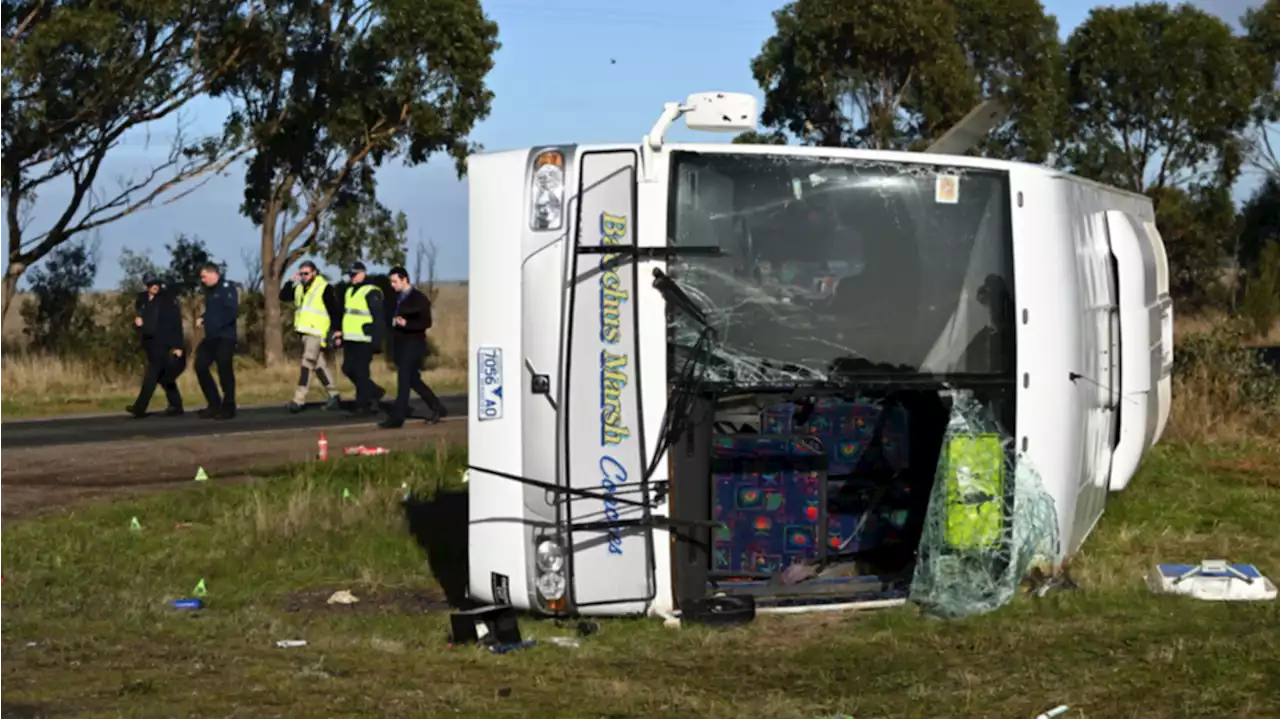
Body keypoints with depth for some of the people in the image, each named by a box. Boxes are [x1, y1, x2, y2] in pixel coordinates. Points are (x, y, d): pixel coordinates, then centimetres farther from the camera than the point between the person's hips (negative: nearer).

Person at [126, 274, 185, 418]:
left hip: (163, 343, -7)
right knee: (162, 376, 12)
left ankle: (139, 408, -16)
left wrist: (177, 345, -17)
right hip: (150, 343, 7)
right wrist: (137, 322, -2)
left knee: (152, 374, -12)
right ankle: (176, 405, 21)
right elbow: (140, 318, 24)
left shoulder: (168, 300, -7)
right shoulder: (142, 300, 11)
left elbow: (176, 323, -11)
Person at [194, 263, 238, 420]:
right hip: (210, 337, 9)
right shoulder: (209, 291, 15)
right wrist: (202, 318, 6)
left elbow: (233, 312, -20)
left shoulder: (227, 288, -11)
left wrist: (216, 324, -15)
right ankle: (215, 405, 11)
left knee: (225, 371, -6)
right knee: (200, 366, 4)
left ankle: (228, 408, 3)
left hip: (225, 337, -9)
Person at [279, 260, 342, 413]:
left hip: (317, 333, -8)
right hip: (304, 332, 8)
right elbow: (283, 297, 11)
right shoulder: (299, 288, 14)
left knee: (307, 363, -13)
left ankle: (299, 399, -16)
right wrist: (291, 282, -1)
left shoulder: (324, 288, -7)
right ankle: (333, 395, 19)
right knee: (319, 365, 11)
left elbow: (335, 312, -7)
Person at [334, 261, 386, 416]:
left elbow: (379, 318, -14)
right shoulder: (349, 291, 17)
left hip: (364, 340, -9)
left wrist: (377, 341, -17)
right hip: (350, 339, 9)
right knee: (348, 369, 9)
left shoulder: (371, 292, -10)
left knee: (361, 372, -5)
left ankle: (362, 405, 1)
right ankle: (375, 392, 23)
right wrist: (341, 333, 19)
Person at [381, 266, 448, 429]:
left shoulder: (419, 299, -8)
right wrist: (393, 323, 2)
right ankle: (437, 408, 25)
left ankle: (397, 418, -10)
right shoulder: (397, 298, 14)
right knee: (413, 380, 13)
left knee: (404, 380, -10)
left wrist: (406, 324, -23)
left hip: (414, 344, -8)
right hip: (400, 343, 8)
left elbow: (426, 322, -13)